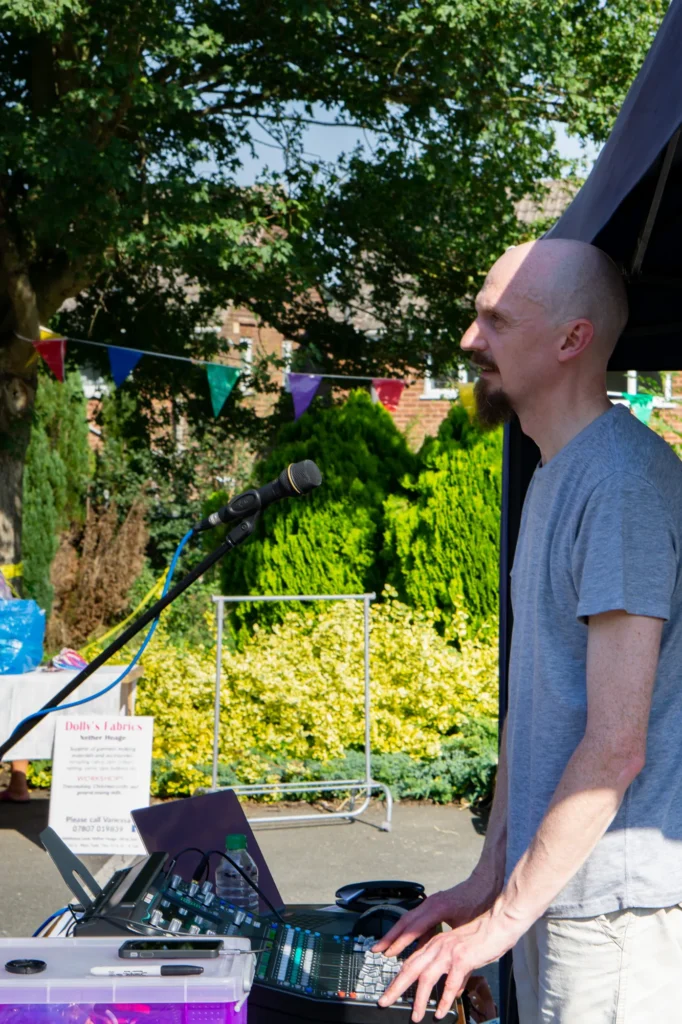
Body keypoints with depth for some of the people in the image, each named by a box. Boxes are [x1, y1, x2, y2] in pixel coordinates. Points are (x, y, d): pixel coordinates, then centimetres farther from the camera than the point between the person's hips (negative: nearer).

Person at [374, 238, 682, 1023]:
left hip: (616, 906, -9)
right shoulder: (555, 476, 13)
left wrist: (505, 916, -17)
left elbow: (616, 749, -22)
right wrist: (488, 876, 12)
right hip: (551, 888, 9)